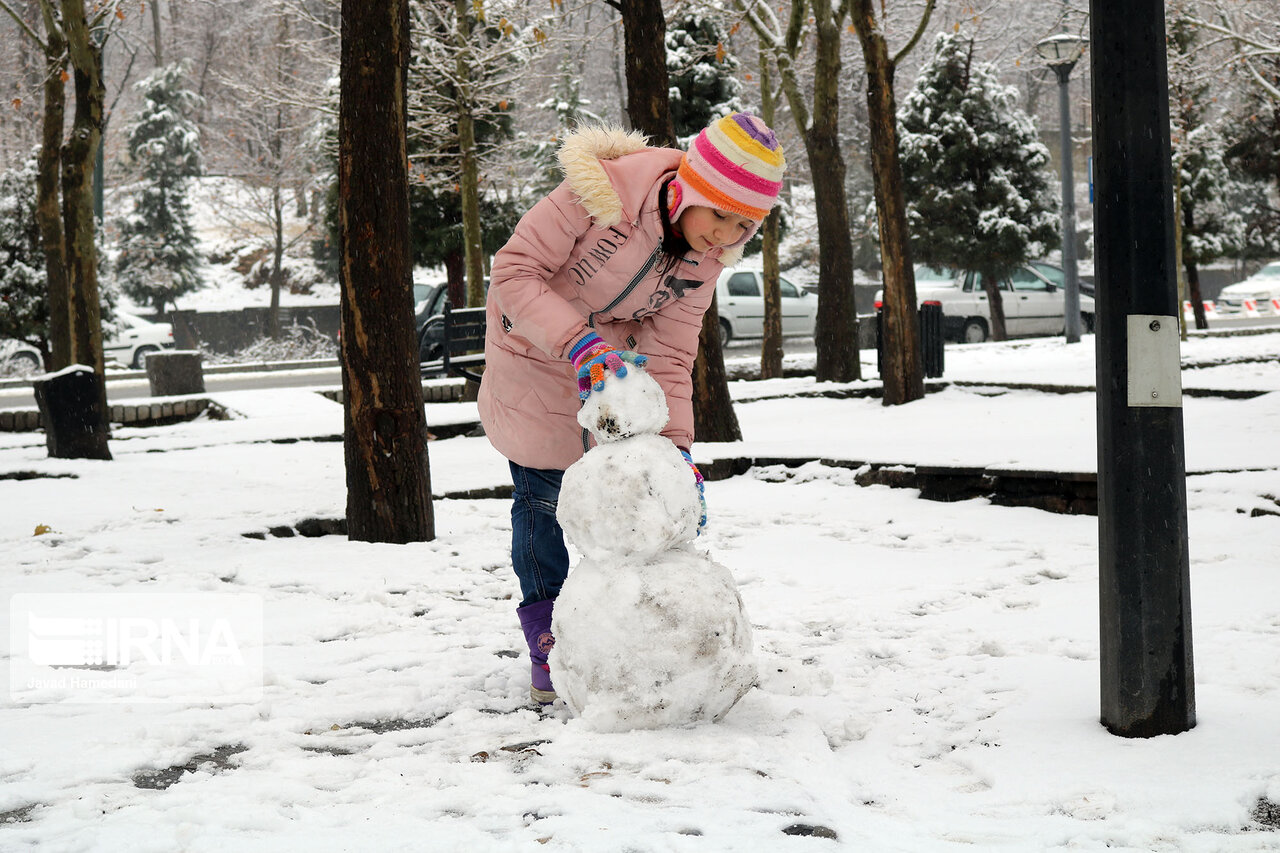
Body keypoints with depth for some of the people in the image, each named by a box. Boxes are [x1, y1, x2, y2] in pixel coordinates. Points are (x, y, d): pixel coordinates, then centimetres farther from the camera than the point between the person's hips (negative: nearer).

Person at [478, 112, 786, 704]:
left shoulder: (706, 258, -16)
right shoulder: (602, 192, -34)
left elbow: (669, 356, -13)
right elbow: (512, 273, -32)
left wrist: (676, 446, -26)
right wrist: (580, 345, -43)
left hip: (610, 358, 5)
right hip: (534, 354, -5)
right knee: (544, 497, -2)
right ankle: (548, 655, 11)